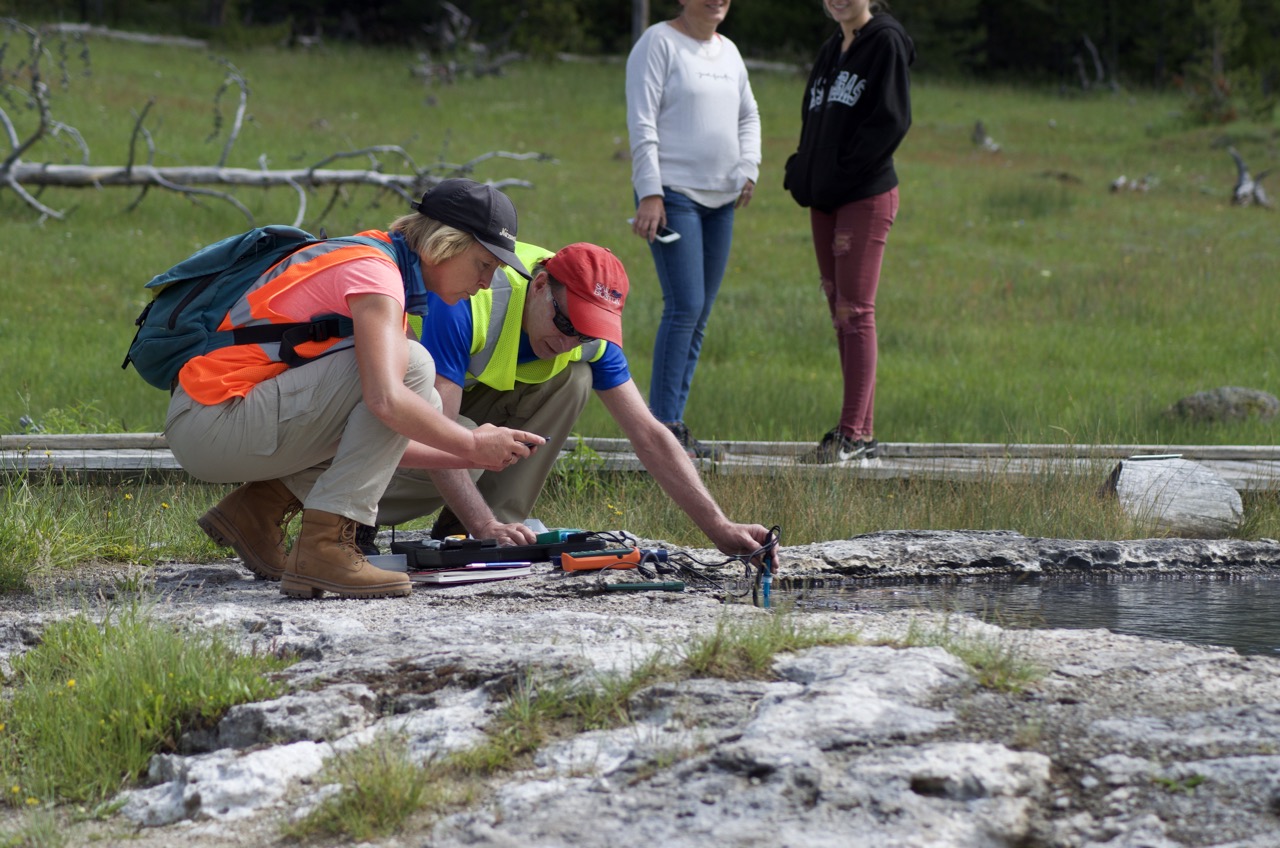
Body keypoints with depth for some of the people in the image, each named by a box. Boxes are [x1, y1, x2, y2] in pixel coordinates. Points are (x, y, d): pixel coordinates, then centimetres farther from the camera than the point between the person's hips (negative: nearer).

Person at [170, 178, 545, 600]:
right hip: (210, 426, -10)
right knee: (410, 365, -17)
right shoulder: (373, 273, -13)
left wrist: (464, 458, 8)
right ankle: (324, 547, -20)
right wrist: (473, 445, -14)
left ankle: (259, 506, 8)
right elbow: (387, 401, -28)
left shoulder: (373, 262, 18)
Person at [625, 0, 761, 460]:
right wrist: (650, 193, -17)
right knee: (685, 306, -15)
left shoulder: (728, 51, 15)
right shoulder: (659, 42, -6)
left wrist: (749, 168, 6)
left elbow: (748, 116, 24)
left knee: (699, 314, 6)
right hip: (673, 194, -7)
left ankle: (674, 426, 11)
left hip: (721, 199, 8)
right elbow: (642, 123, -11)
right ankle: (662, 427, -11)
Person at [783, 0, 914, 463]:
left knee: (854, 312, -9)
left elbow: (892, 120, -15)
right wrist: (803, 172, 4)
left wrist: (843, 172, -16)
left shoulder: (886, 42, -7)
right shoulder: (830, 51, 17)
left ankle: (851, 433, -8)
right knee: (841, 314, 8)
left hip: (866, 198, -8)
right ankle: (863, 432, 12)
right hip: (824, 200, 8)